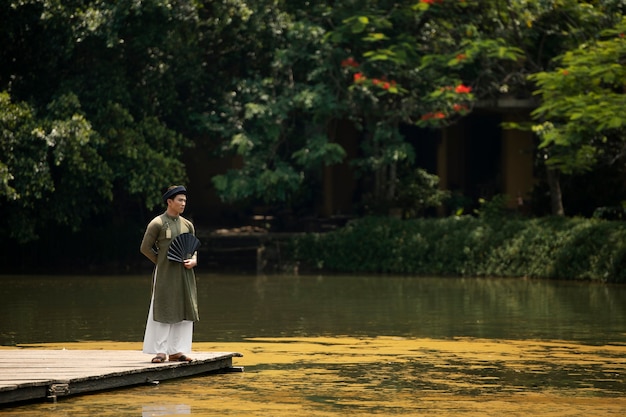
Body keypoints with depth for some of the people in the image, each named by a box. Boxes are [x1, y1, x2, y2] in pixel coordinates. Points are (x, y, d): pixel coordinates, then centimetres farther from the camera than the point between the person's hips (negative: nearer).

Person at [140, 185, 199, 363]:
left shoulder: (187, 225, 11)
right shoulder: (157, 223, -5)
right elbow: (145, 248, -4)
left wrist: (193, 260, -3)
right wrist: (162, 262, -2)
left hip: (184, 274, 6)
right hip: (165, 274, -5)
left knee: (184, 311, 5)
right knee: (162, 311, -3)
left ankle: (176, 351, 11)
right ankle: (160, 351, 1)